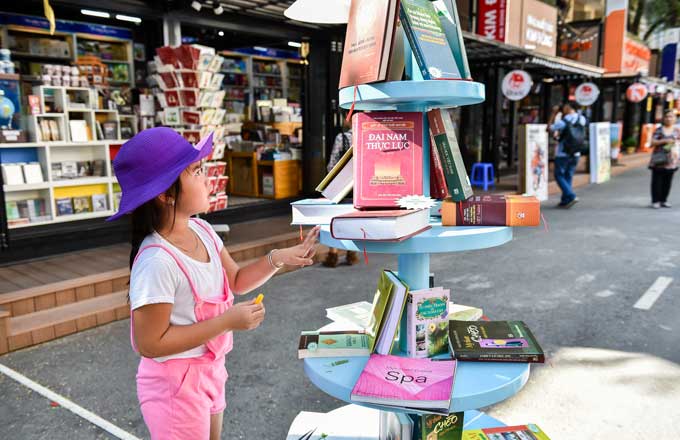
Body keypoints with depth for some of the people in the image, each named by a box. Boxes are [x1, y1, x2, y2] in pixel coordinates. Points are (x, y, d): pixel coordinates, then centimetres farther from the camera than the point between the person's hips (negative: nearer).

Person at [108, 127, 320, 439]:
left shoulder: (202, 230, -6)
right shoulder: (157, 261, -30)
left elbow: (237, 281, 8)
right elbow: (150, 344, -25)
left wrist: (278, 258, -8)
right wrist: (228, 321, -25)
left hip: (209, 369, 8)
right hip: (175, 383, -8)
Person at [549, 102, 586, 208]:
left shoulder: (564, 121, -16)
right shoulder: (582, 119, 4)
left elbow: (550, 128, -5)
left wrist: (554, 114, 0)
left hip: (562, 154, -6)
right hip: (575, 154, 6)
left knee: (559, 175, 3)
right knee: (568, 177, 13)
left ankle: (571, 196, -11)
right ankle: (565, 201, 14)